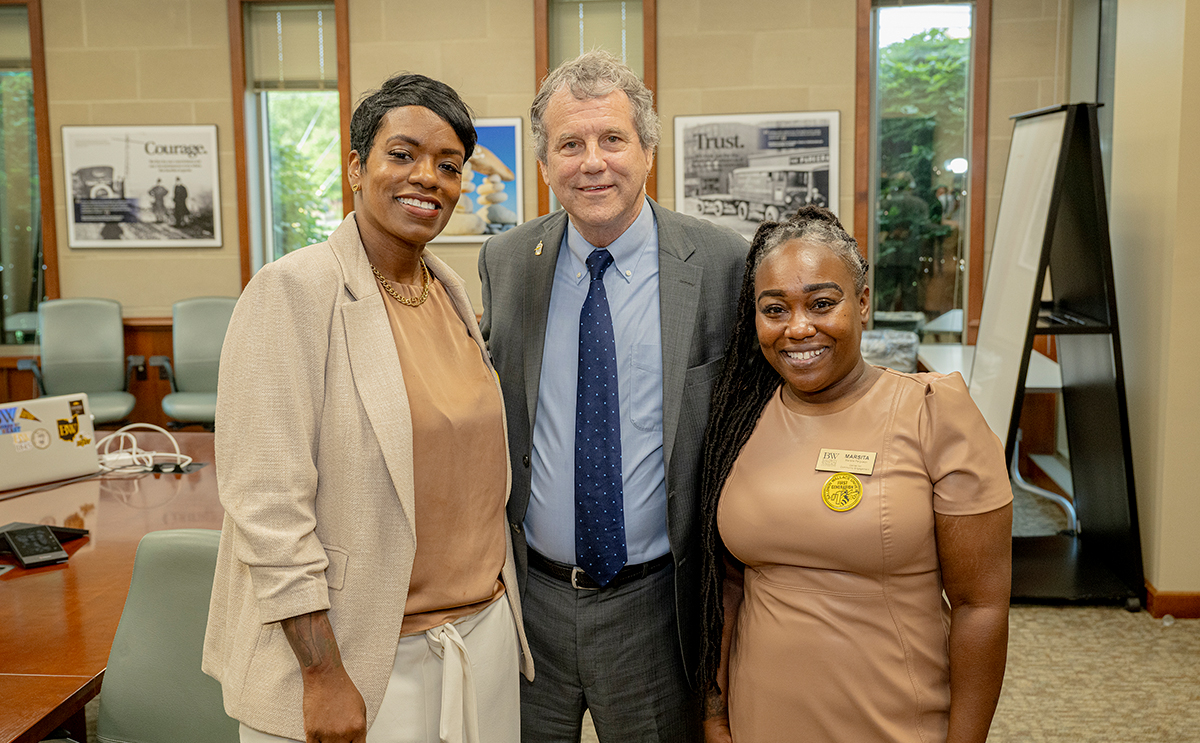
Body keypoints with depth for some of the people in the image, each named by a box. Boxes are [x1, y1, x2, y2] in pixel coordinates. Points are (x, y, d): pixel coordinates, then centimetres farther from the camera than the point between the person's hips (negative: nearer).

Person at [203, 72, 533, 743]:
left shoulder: (451, 290, 5)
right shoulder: (293, 291, -16)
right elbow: (268, 504, -19)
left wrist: (495, 607, 12)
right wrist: (323, 676, -17)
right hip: (354, 658, -6)